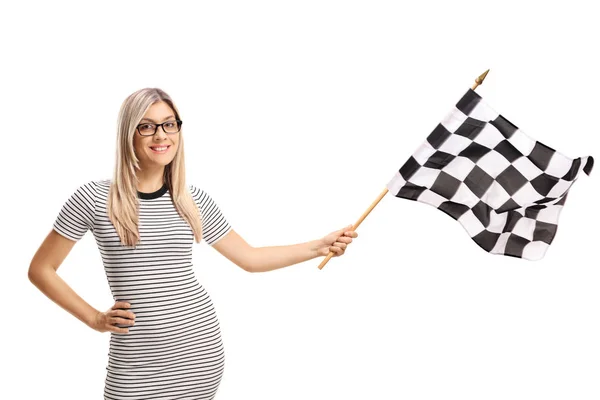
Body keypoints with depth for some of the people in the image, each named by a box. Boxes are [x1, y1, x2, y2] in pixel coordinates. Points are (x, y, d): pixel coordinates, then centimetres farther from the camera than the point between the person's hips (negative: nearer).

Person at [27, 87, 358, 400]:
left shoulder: (194, 200, 4)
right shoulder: (94, 198, -5)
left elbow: (249, 257, 13)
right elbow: (41, 270, 3)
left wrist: (320, 246, 7)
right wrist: (94, 319, -2)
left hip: (200, 350, 3)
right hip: (136, 361, -2)